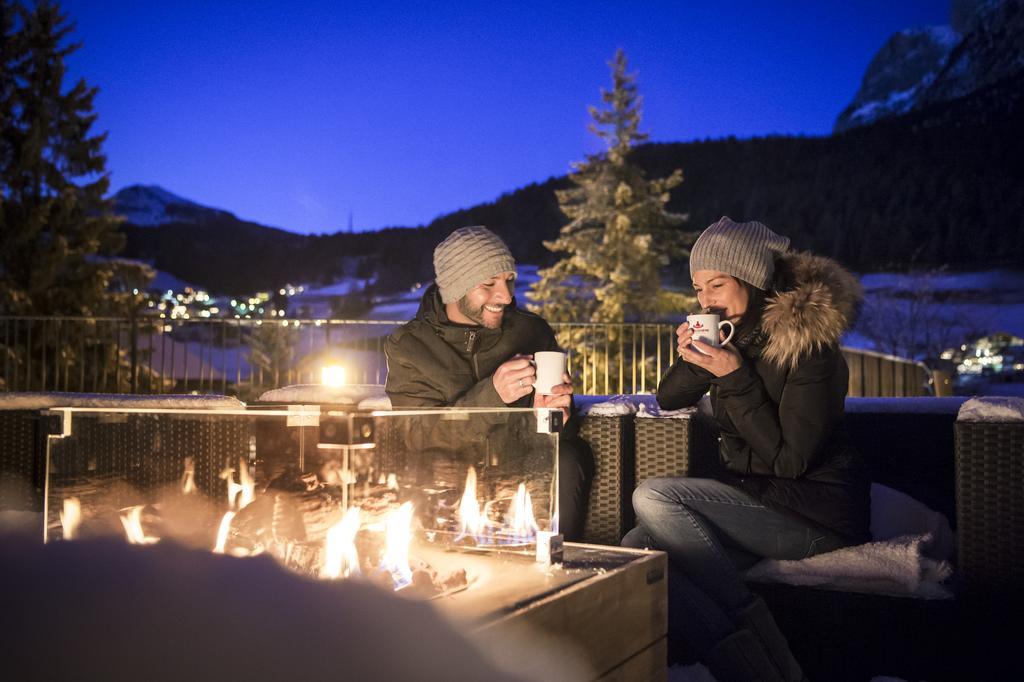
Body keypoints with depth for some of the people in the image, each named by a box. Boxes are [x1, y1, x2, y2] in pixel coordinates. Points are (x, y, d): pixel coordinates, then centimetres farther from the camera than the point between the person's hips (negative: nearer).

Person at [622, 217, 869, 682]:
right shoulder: (733, 333, 4)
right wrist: (690, 357, -7)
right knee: (635, 551, -13)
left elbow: (790, 460, -19)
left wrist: (735, 377, -23)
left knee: (653, 498, -23)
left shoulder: (809, 349, -16)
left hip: (816, 512, -7)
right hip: (756, 498, 7)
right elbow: (669, 400, 15)